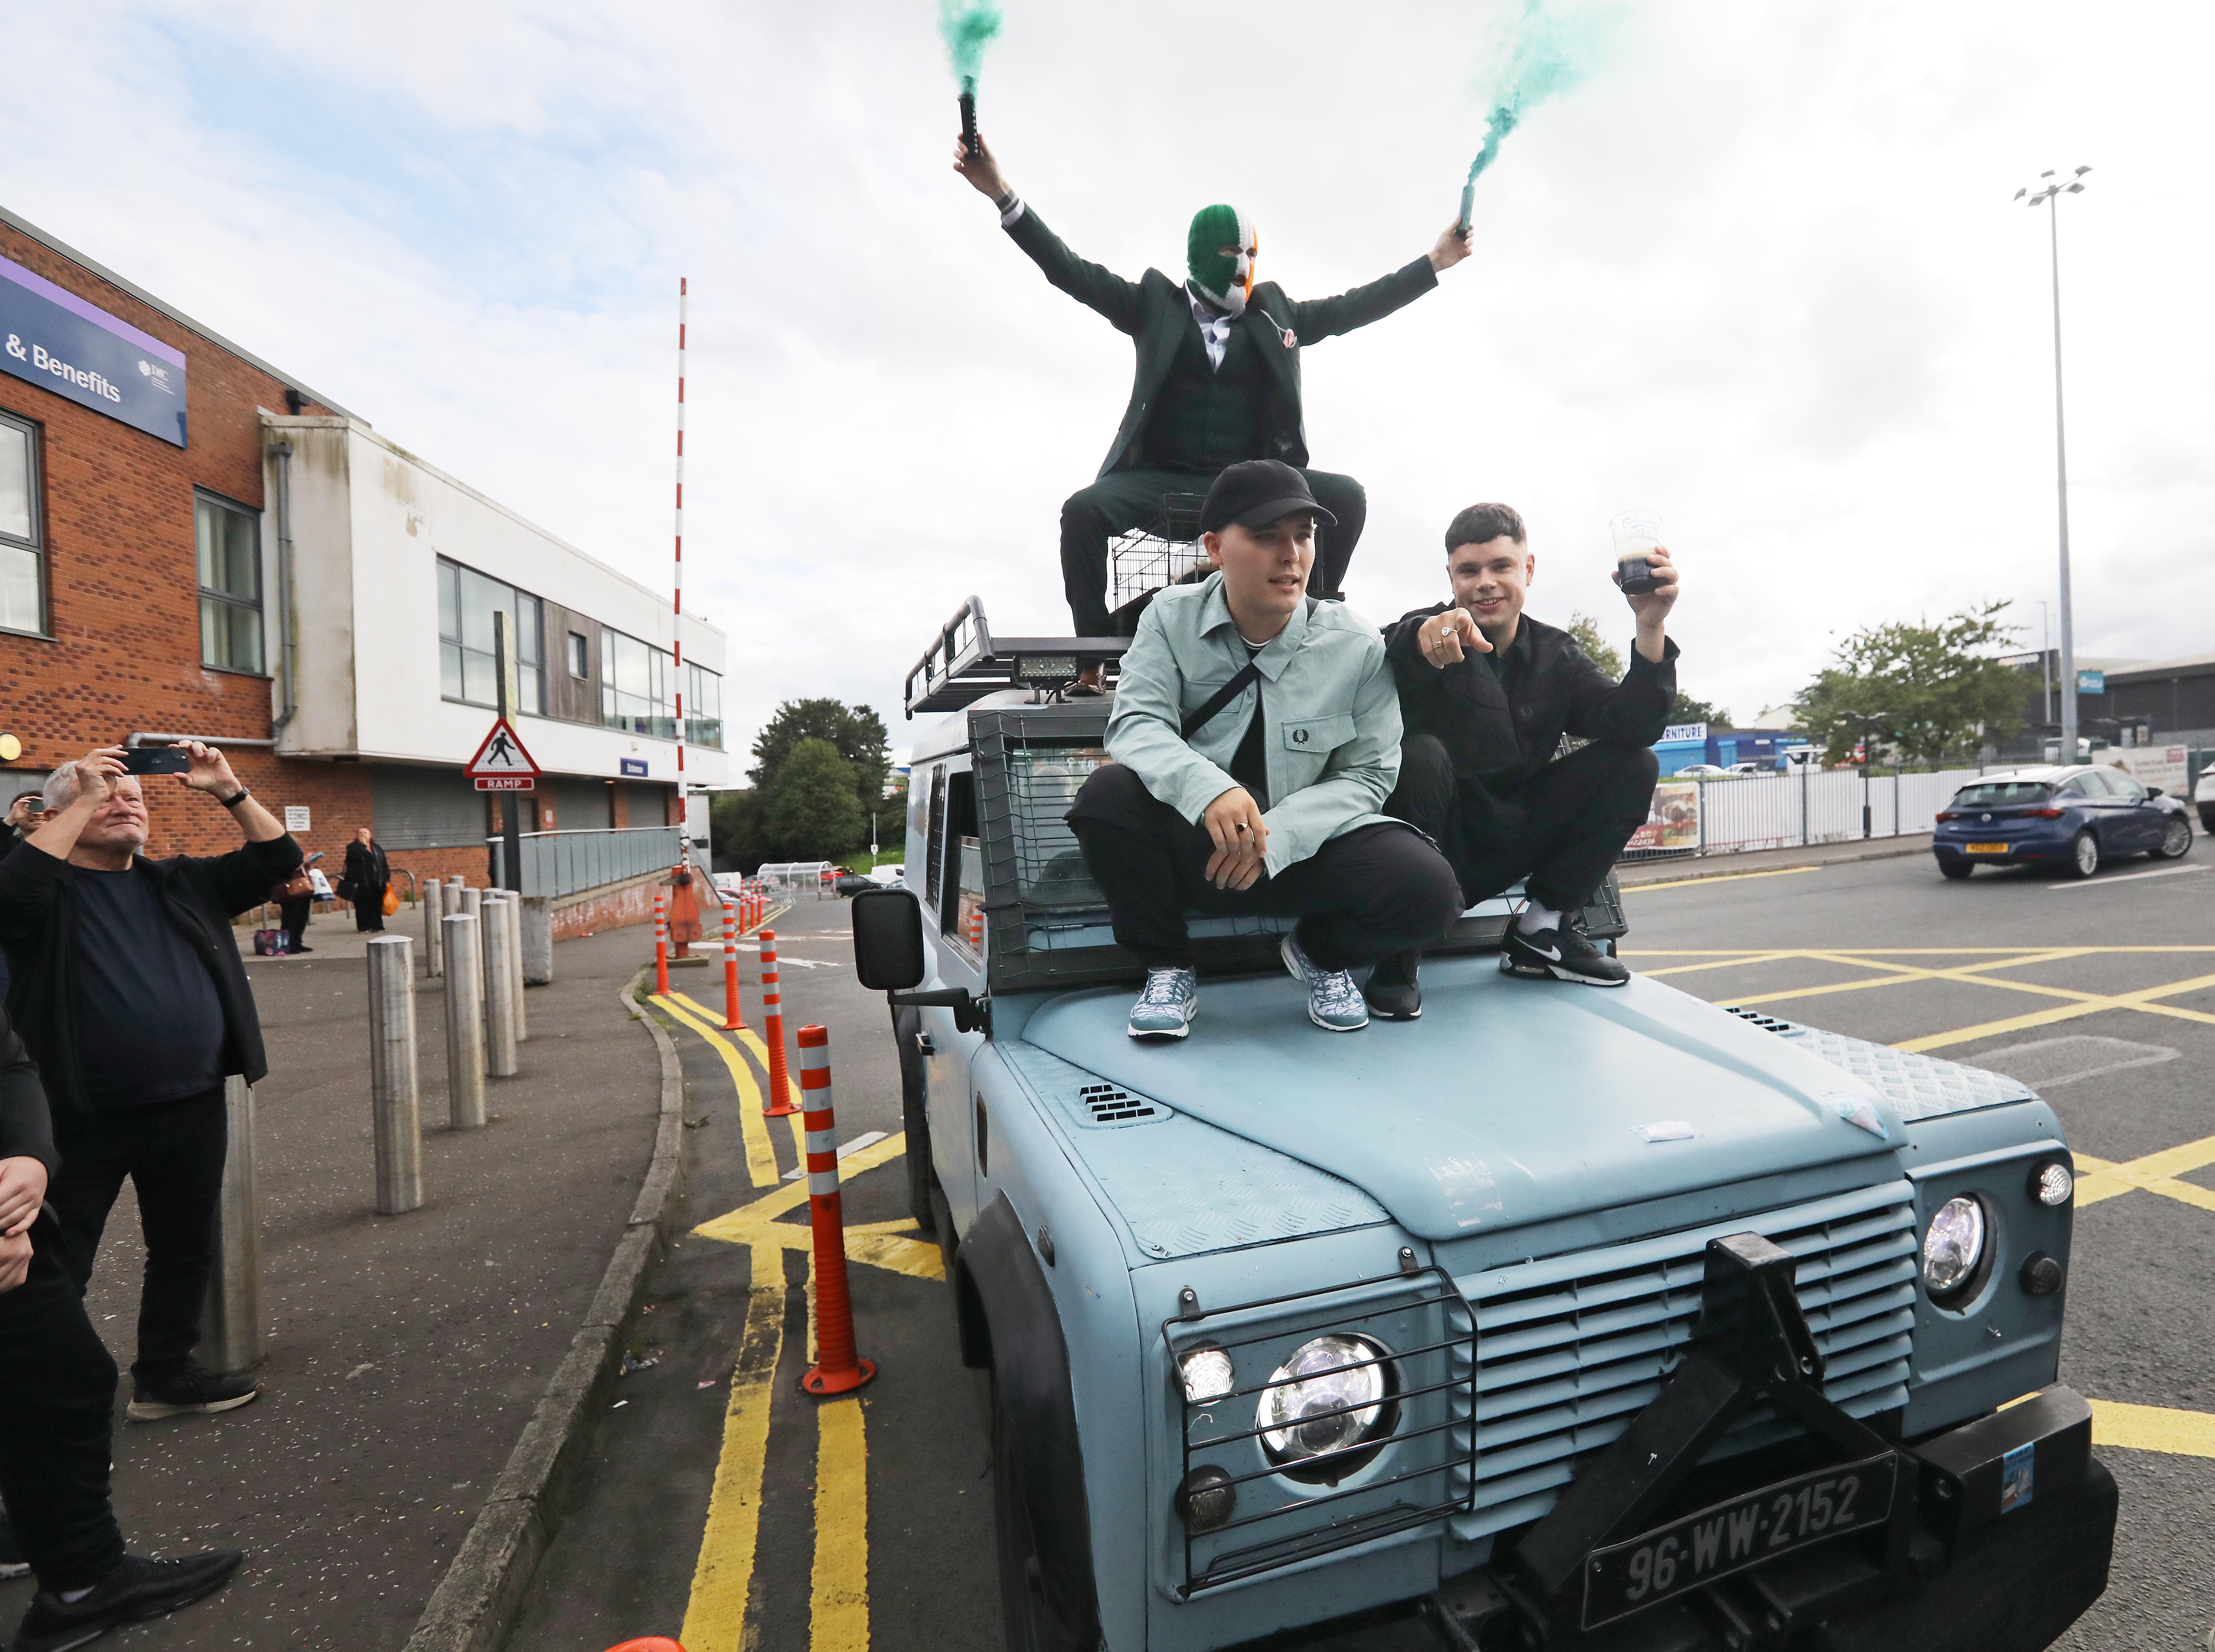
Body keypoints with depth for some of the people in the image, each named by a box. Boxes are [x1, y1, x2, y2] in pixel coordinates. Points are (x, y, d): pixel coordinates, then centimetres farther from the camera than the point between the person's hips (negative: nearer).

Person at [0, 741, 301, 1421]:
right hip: (85, 1120, -5)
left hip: (193, 1110, 5)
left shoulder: (182, 882, 10)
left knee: (186, 1252, 17)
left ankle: (164, 1376, 34)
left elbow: (276, 860, 6)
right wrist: (83, 801, -22)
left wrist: (228, 790, -5)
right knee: (57, 1267, 5)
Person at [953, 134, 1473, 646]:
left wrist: (1435, 261, 19)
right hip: (1162, 480, -2)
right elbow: (1073, 272, 5)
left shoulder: (1274, 312, 18)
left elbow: (1352, 308, 21)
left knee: (1346, 497, -19)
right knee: (1083, 510, -29)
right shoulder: (1155, 304, 10)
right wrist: (1003, 196, -3)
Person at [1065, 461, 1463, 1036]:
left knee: (1428, 890, -26)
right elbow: (1137, 724, -15)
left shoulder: (1356, 646, -5)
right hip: (1190, 845, 0)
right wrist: (1207, 788, -37)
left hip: (1302, 851, 0)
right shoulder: (1173, 617, -3)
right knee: (1108, 794, -31)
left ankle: (1321, 952, 11)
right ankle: (1167, 969, -5)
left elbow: (1368, 774, -4)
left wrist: (1277, 837, -22)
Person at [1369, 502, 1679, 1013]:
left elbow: (1635, 727, -6)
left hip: (1505, 849, 5)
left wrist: (1650, 629, -20)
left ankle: (1541, 931, -3)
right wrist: (1421, 641, -55)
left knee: (1634, 763, -5)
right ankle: (1399, 954, -21)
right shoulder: (1422, 634, -6)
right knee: (1422, 755, -34)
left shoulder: (1555, 655, 8)